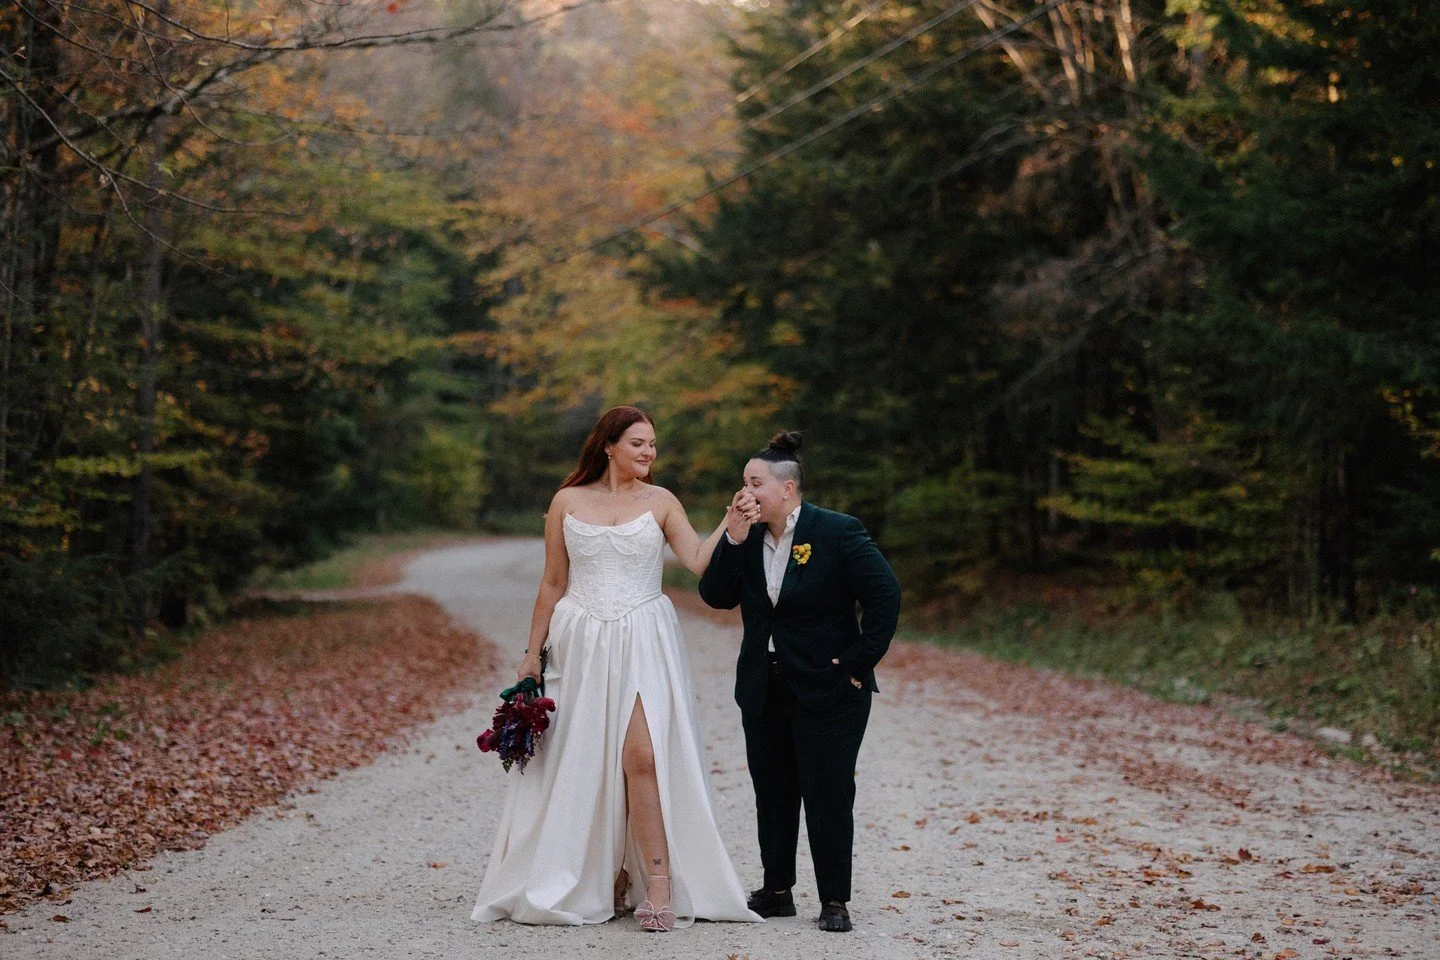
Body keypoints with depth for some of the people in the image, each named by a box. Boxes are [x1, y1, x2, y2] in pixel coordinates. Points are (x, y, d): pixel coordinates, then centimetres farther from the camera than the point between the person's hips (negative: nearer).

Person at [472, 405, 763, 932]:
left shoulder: (659, 502, 5)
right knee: (582, 764, 4)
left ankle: (659, 887, -10)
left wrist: (731, 521, -17)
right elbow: (552, 584, 10)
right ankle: (601, 882, 17)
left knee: (642, 756, -14)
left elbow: (699, 561, -5)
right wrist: (534, 652, 10)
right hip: (580, 643, 2)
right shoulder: (567, 502, 6)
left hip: (642, 643, -2)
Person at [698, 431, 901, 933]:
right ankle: (777, 891, 24)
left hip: (827, 689, -6)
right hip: (764, 689, 6)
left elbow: (885, 595, -14)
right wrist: (733, 540, -14)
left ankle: (835, 901, 9)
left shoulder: (838, 532, -13)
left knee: (828, 794, -2)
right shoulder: (747, 536, 3)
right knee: (772, 792, 12)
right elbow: (717, 596, -3)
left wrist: (858, 662, -14)